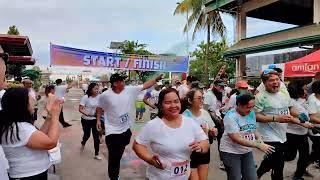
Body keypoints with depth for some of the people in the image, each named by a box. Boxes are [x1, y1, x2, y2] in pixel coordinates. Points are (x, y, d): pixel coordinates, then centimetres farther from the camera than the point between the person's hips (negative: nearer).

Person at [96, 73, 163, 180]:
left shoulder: (130, 90, -7)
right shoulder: (105, 95, -13)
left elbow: (145, 85, -5)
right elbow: (100, 108, 3)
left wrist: (157, 79, -12)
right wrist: (98, 120, -1)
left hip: (126, 130, 4)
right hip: (112, 131, -3)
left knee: (119, 156, 23)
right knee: (113, 157, 5)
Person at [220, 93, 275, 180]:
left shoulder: (251, 113, 1)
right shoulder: (230, 116, -21)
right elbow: (237, 139, -26)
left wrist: (259, 139, -6)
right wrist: (258, 145, -27)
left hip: (247, 151, 6)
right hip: (231, 152, -6)